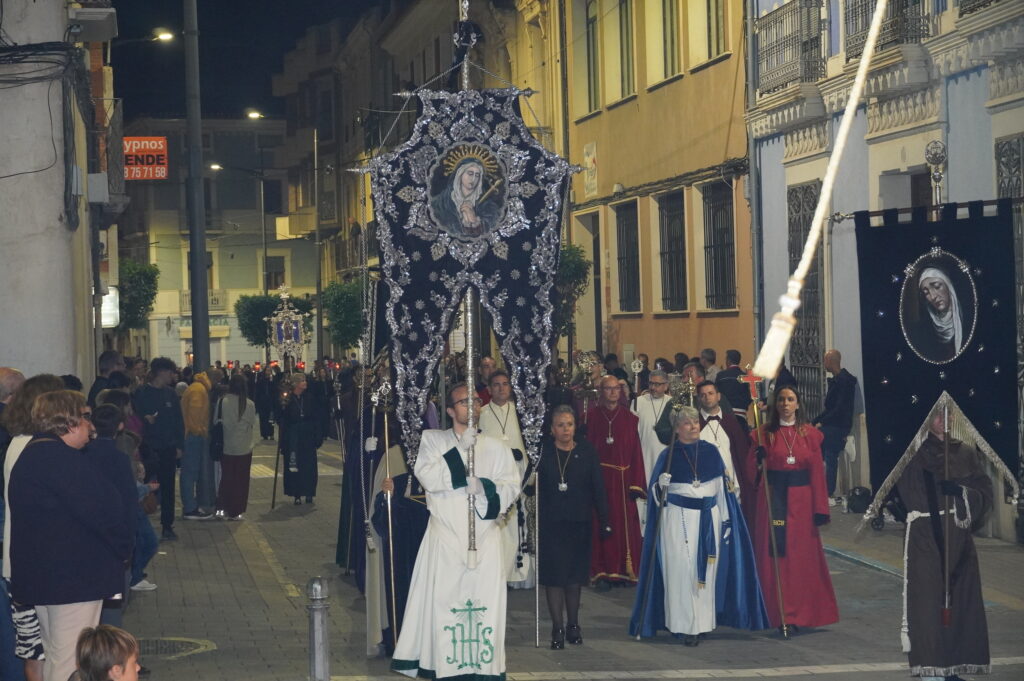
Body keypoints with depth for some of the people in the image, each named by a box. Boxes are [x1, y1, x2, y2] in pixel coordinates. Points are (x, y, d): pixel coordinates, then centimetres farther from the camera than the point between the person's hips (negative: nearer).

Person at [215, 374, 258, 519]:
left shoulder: (222, 402, -9)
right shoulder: (249, 404, -11)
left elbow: (215, 422, -1)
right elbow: (252, 426, -2)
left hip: (226, 447, 1)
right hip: (244, 448, -1)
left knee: (226, 477, 14)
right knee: (241, 480, 7)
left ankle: (221, 507, 8)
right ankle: (235, 512, 9)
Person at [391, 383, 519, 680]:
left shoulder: (496, 447, 12)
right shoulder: (433, 440, 7)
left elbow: (512, 486, 2)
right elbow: (427, 477, -10)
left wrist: (485, 487, -17)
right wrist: (459, 450, -14)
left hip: (485, 537, 2)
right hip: (445, 536, -1)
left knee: (485, 601, -3)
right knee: (445, 600, -6)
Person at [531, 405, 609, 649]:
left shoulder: (587, 452, 3)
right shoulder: (543, 453, -1)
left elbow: (598, 488, 3)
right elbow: (530, 489, -2)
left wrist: (604, 521, 0)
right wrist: (530, 480, -25)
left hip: (579, 524, 2)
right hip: (550, 524, -1)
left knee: (575, 575, 9)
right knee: (553, 575, -3)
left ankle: (573, 624, 23)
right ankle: (558, 628, 4)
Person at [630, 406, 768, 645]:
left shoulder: (712, 452, 7)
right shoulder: (668, 455, 1)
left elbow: (723, 487, 11)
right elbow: (655, 490, 5)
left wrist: (726, 519, 8)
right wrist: (662, 484, -18)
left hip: (708, 518, 2)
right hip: (678, 520, -2)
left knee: (706, 571, 3)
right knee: (681, 571, -5)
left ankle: (702, 623, 11)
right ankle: (683, 624, 0)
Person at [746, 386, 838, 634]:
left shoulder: (810, 434, 6)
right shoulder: (763, 434, 4)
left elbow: (817, 472, 3)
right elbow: (751, 472, 2)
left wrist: (821, 508, -1)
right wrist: (759, 460, -20)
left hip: (800, 500, 1)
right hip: (773, 500, -1)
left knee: (802, 556, 1)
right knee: (775, 556, -2)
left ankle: (798, 615, 8)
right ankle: (777, 614, 3)